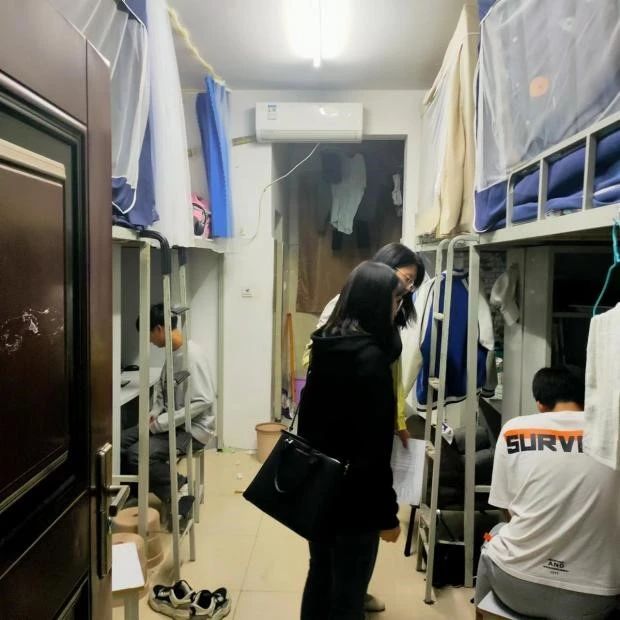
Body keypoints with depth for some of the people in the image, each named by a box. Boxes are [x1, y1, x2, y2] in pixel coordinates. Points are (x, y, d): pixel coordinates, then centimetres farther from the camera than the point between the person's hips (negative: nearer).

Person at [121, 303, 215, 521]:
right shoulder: (173, 352, 7)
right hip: (171, 422, 9)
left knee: (137, 455, -24)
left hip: (193, 429, -9)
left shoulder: (192, 355, -22)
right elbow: (161, 386, 22)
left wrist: (162, 423, -23)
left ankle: (180, 490, -7)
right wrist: (155, 412, 2)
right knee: (120, 441, 0)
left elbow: (203, 401, -27)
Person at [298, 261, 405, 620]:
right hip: (354, 496, -8)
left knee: (320, 578, 22)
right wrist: (387, 512, -13)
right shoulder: (371, 357, -22)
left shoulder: (326, 345, 3)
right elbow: (374, 447, -22)